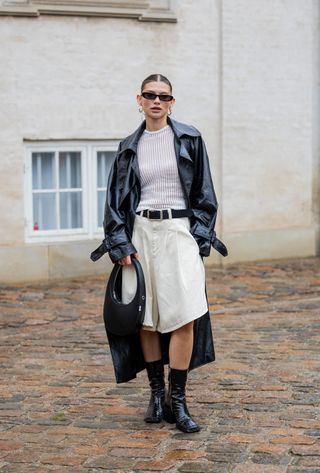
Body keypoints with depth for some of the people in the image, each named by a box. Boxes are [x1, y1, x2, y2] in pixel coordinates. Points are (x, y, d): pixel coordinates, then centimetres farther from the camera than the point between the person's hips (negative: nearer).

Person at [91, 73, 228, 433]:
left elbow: (204, 193, 5)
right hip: (141, 233, 2)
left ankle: (177, 400, -3)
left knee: (184, 317, -11)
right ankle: (157, 393, 17)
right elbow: (115, 198, 9)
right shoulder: (129, 147, 9)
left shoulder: (189, 139, 4)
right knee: (146, 319, 4)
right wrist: (121, 244, -1)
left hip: (179, 231, -2)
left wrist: (200, 237, -3)